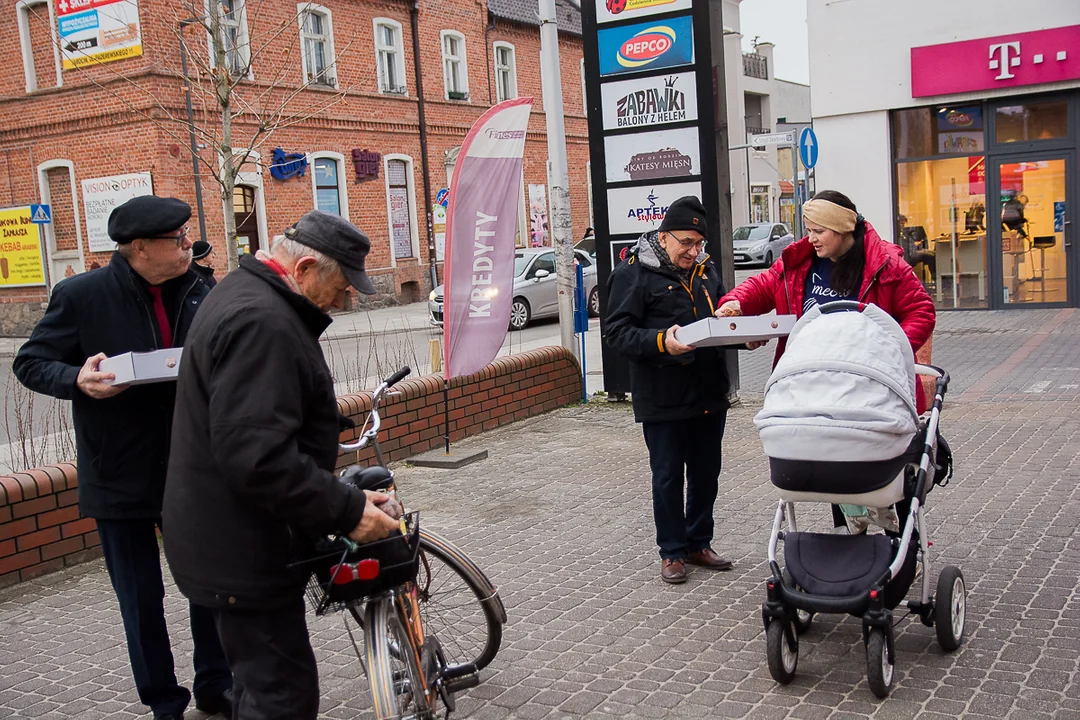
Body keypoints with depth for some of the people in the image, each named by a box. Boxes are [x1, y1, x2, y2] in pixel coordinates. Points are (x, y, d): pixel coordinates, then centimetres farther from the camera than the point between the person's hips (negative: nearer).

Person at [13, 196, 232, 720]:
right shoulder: (81, 295, -9)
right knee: (141, 600, 9)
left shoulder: (198, 291, 2)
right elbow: (30, 363, -4)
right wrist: (78, 379, -23)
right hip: (120, 475, -3)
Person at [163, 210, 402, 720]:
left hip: (226, 539, 11)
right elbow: (259, 458, -32)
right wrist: (347, 511, -25)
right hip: (243, 555, -11)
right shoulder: (262, 321, -24)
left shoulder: (243, 293, 13)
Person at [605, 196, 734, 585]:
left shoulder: (706, 269, 12)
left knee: (706, 472, 15)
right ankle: (672, 552, 19)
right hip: (663, 398, -6)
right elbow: (617, 332, -15)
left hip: (709, 393, 6)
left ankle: (699, 543, 30)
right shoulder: (633, 273, -9)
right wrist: (661, 341, -30)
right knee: (668, 476, 4)